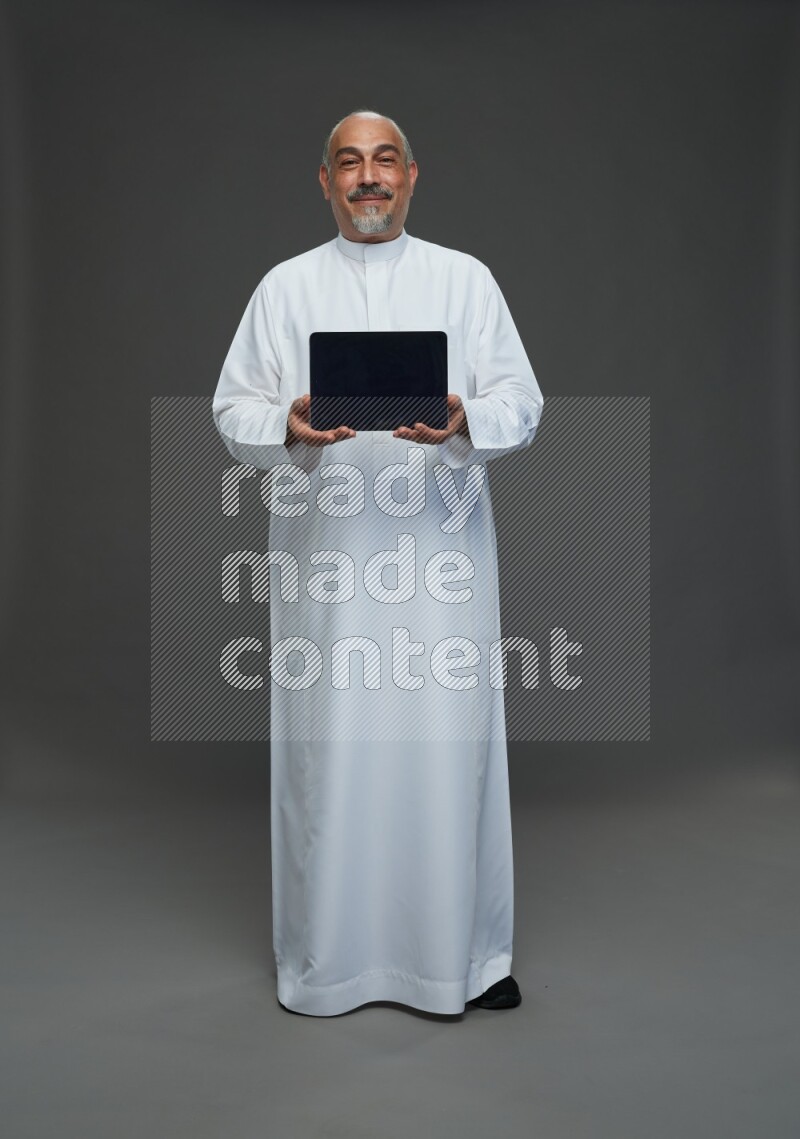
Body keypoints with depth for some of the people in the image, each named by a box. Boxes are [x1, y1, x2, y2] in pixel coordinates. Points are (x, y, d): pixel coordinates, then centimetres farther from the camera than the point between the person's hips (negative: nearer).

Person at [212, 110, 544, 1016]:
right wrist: (288, 425, -15)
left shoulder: (465, 280, 10)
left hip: (440, 548, 0)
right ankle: (326, 957, 22)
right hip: (325, 554, 1)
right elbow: (233, 411, 7)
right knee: (326, 745, 3)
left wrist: (462, 419, -18)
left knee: (450, 737, 1)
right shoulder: (286, 287, 11)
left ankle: (464, 951, 20)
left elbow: (521, 402, 3)